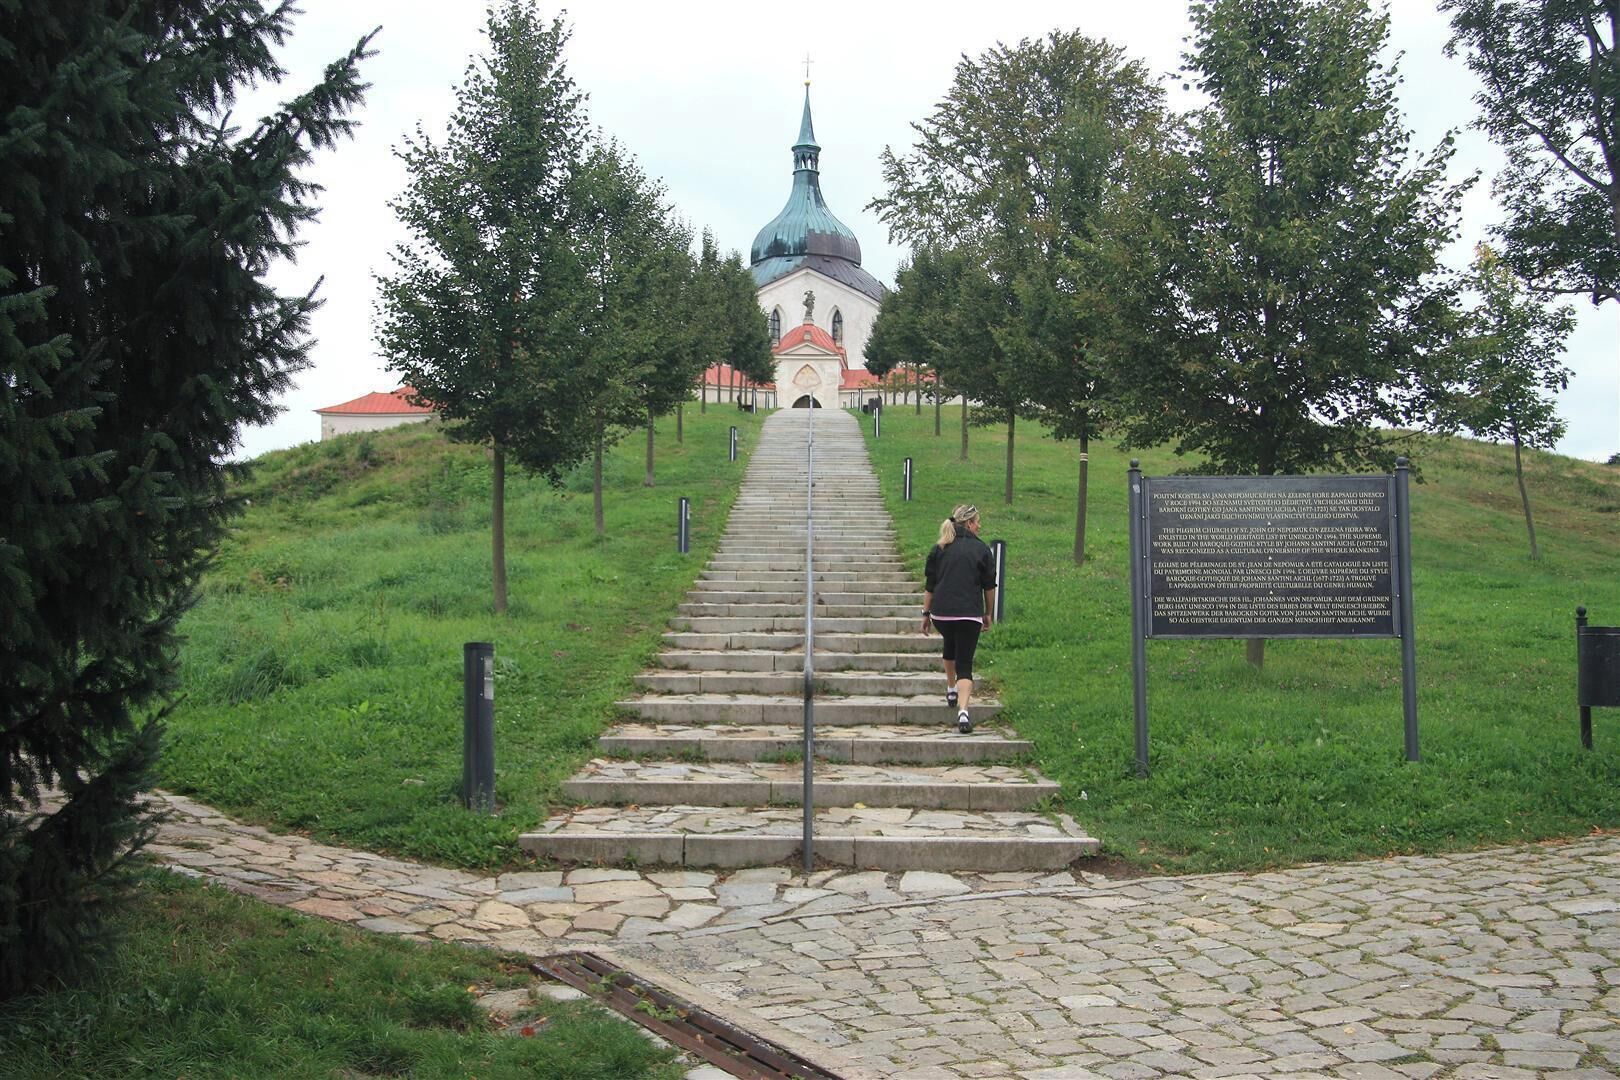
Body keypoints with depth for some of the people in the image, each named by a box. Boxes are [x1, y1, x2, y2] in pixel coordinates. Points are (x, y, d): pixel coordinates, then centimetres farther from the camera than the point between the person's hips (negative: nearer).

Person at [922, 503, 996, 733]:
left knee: (950, 645, 32)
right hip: (969, 614, -3)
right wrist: (989, 614, 18)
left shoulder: (939, 549, 9)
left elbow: (929, 585, 8)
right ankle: (963, 710, -18)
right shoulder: (981, 549, 2)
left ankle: (951, 690, 42)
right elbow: (989, 586, 6)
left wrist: (926, 614, 14)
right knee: (965, 663, -2)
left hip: (941, 613, 3)